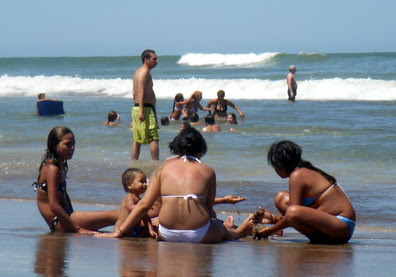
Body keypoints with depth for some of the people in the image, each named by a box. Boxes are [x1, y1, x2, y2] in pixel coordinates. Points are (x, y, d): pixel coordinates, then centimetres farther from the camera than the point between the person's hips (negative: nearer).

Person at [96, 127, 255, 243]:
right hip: (199, 235, -1)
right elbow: (209, 209, 11)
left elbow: (144, 205, 3)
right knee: (219, 226, 29)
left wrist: (119, 233, 8)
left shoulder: (164, 168, 7)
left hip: (167, 234, 1)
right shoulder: (208, 172, 6)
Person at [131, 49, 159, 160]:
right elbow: (141, 91, -21)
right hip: (146, 108, -10)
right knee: (154, 138, -10)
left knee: (137, 140, 10)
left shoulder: (138, 71, 20)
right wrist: (141, 111, -26)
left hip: (136, 108, 10)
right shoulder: (145, 71, -11)